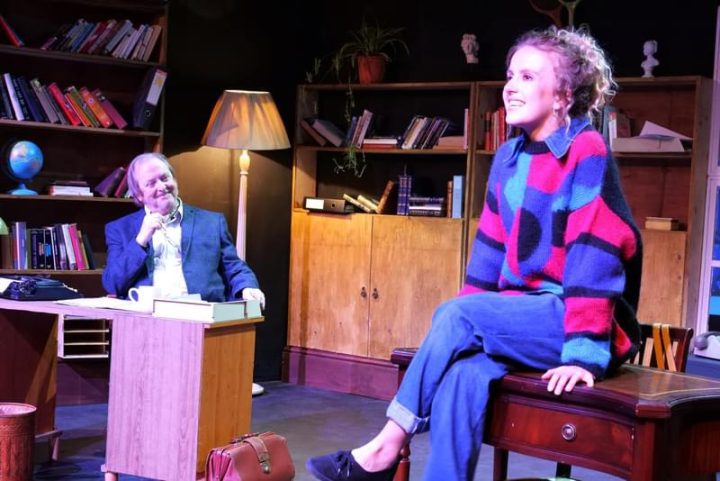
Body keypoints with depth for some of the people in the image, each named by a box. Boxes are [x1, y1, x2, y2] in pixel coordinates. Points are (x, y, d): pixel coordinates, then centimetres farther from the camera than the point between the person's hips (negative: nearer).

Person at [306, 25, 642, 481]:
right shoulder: (508, 157, 10)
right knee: (465, 371, -25)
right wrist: (468, 333, 4)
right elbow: (491, 248, 12)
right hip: (525, 317, 6)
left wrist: (584, 352, -26)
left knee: (455, 314, -24)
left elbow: (595, 254, -20)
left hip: (574, 321, -6)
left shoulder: (586, 152, -13)